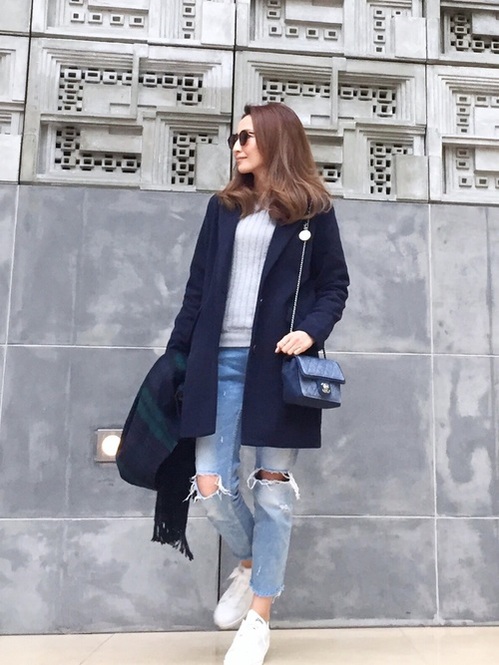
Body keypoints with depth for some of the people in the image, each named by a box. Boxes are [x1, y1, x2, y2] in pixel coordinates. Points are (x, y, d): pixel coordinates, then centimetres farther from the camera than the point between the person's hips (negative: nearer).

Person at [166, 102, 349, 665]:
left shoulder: (312, 210, 6)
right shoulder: (223, 208, 15)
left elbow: (335, 286, 4)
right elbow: (198, 288, 12)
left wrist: (311, 332, -15)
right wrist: (175, 357, 9)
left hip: (279, 365, -3)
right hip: (219, 363, 3)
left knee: (273, 489, 4)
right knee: (211, 487, -2)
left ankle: (259, 616, 21)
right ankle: (250, 563, 30)